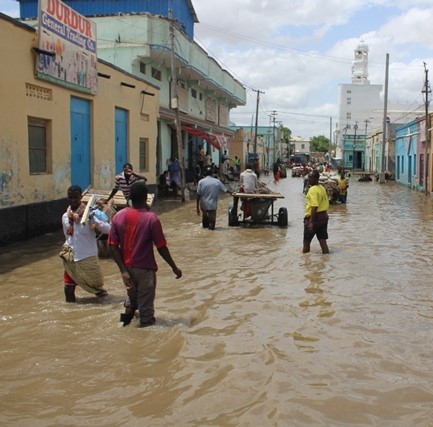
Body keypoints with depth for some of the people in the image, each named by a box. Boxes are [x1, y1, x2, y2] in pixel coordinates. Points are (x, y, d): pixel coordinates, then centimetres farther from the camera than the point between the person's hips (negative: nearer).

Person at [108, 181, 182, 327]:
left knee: (132, 297, 29)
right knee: (146, 307, 10)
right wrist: (174, 267, -2)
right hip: (145, 269, -4)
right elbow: (161, 247, -13)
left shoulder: (118, 216, -5)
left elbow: (113, 246, -7)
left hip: (127, 268, 4)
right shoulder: (151, 218, -16)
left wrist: (123, 270, -7)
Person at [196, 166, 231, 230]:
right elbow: (225, 190, 7)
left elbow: (198, 195, -8)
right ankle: (211, 225, -14)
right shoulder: (217, 181, -3)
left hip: (203, 205, 1)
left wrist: (197, 207, -3)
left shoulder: (201, 182, -6)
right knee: (212, 219, 9)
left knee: (205, 215, 28)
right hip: (212, 205, -1)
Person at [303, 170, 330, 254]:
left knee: (307, 239, 7)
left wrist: (310, 221, -25)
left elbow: (314, 207, -24)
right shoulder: (322, 188, 10)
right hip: (324, 216, 8)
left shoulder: (313, 189, -17)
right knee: (322, 239, 8)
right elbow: (326, 203, 16)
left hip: (315, 217, -8)